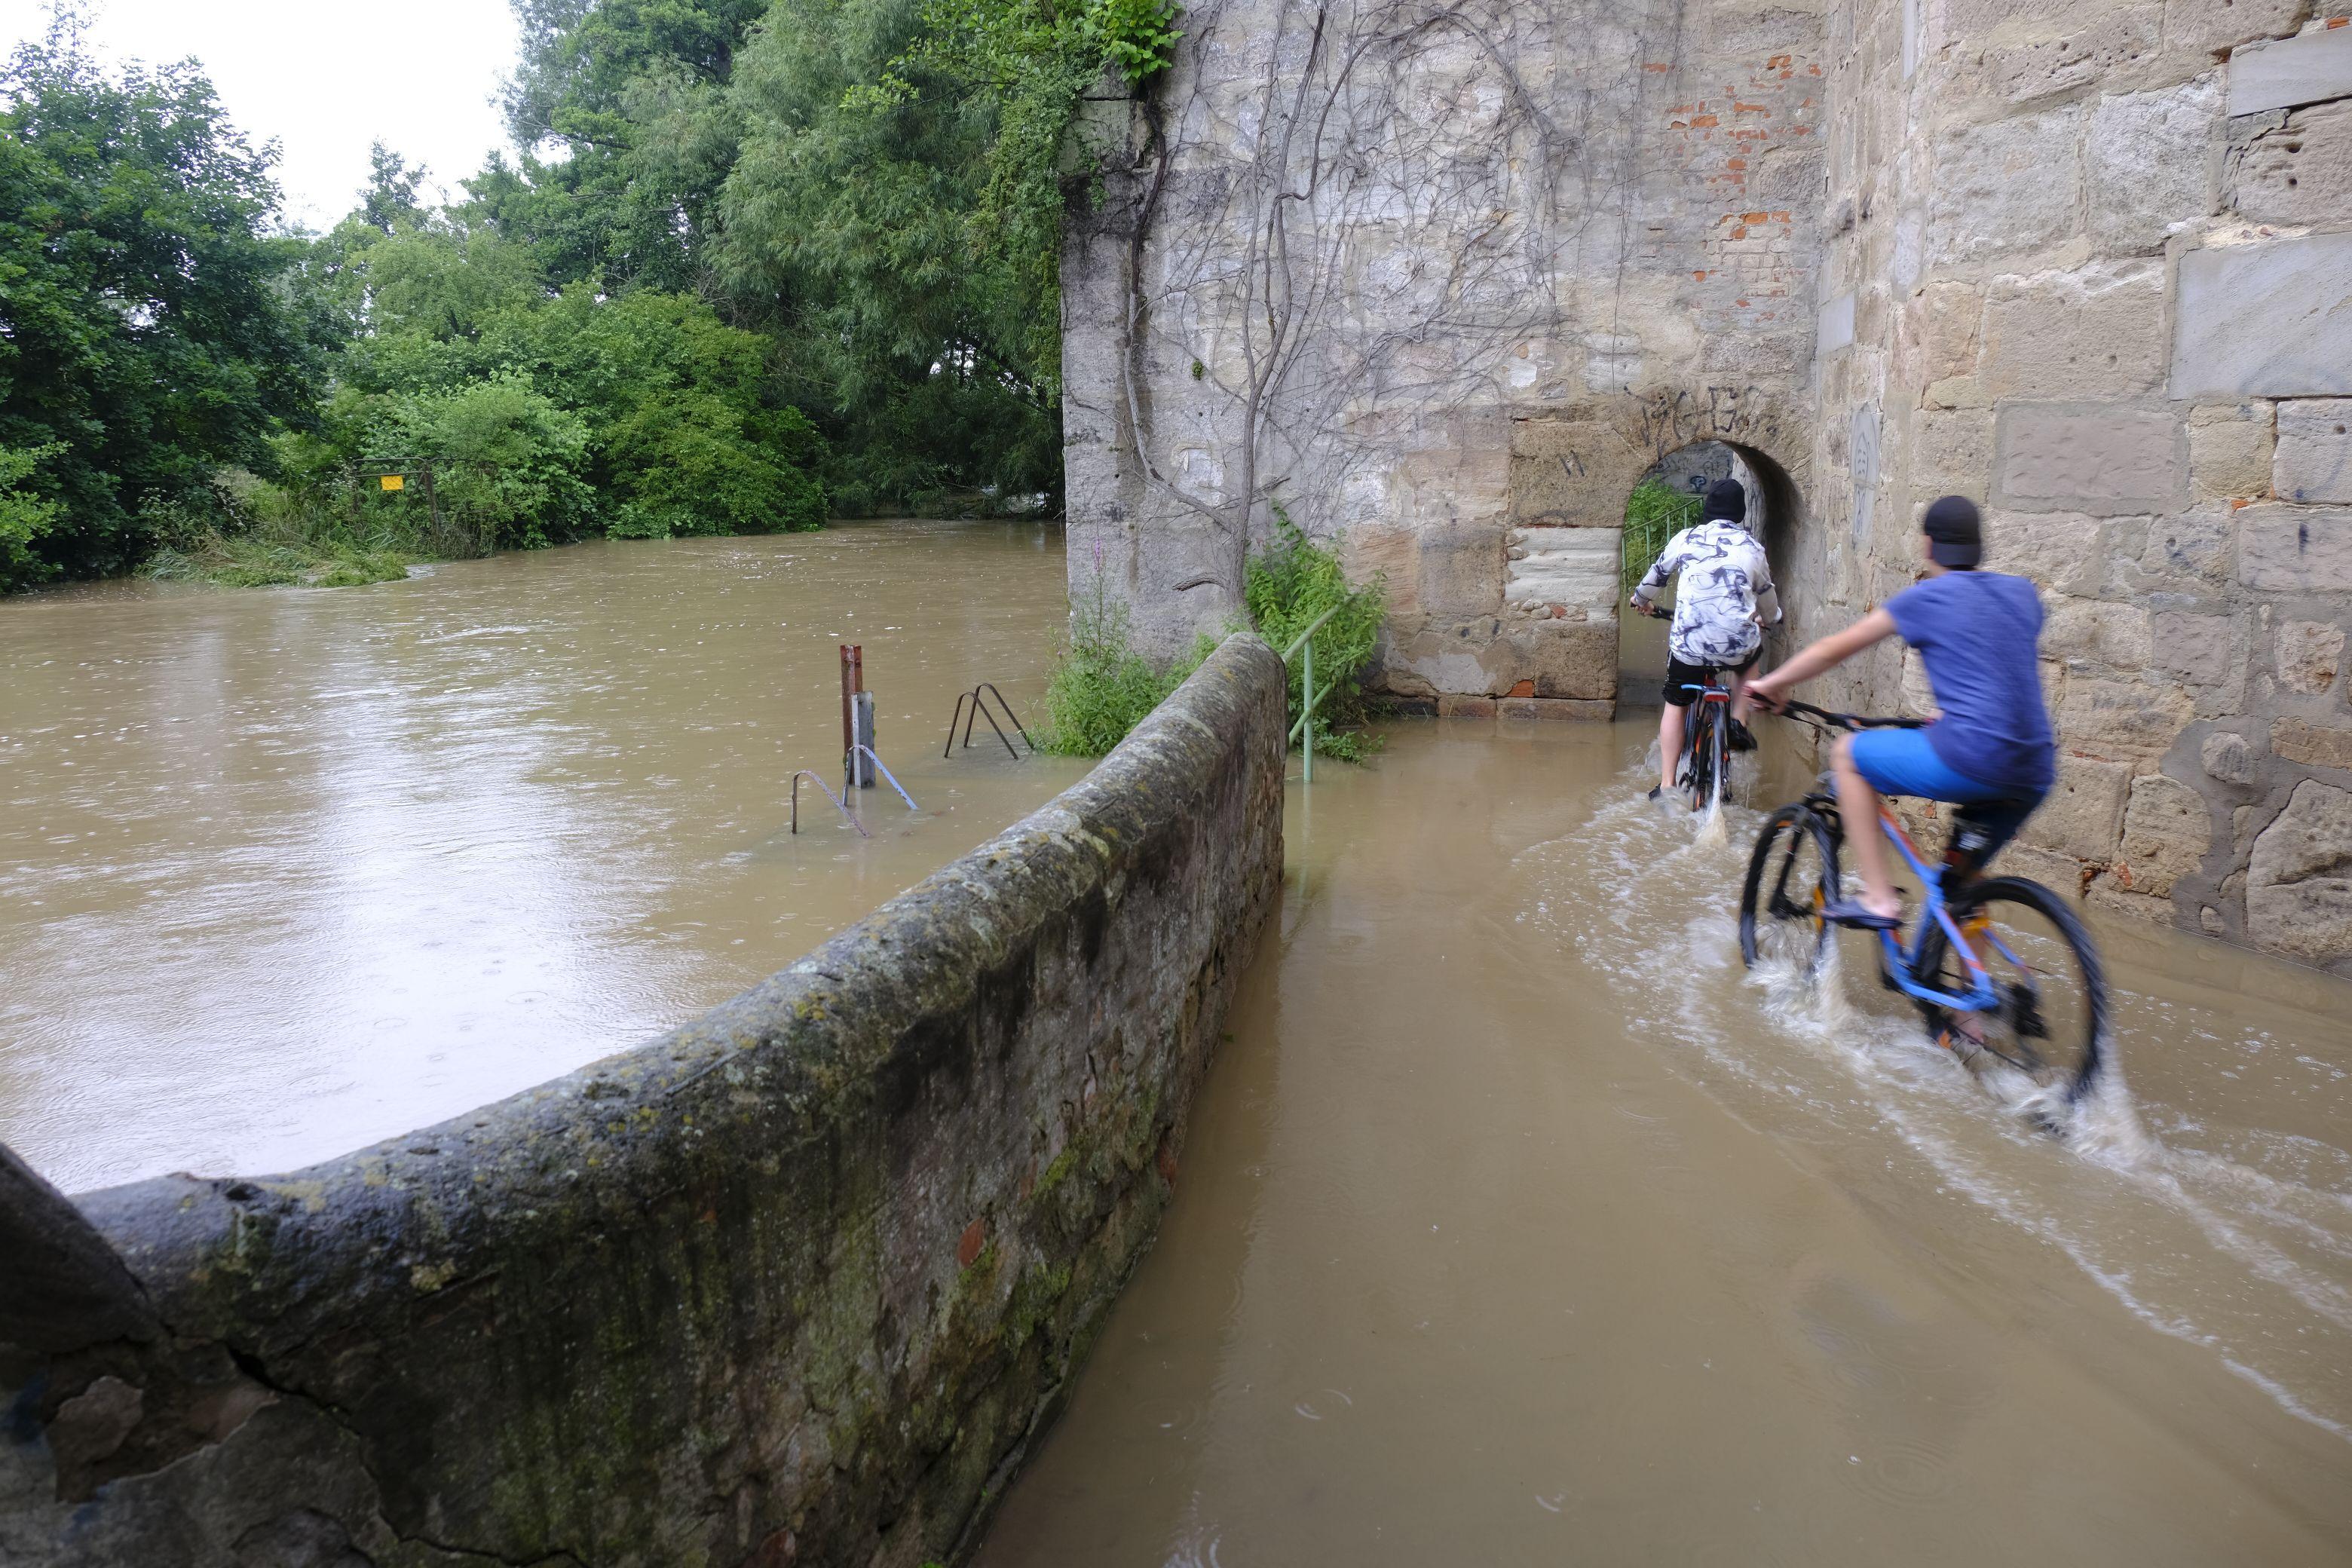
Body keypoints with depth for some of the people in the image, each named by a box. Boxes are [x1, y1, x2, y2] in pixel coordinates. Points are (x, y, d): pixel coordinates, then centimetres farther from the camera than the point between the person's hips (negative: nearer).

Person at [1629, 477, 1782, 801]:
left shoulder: (1685, 539, 7)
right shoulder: (1751, 546, 10)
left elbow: (1657, 573, 24)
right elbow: (1766, 593, 27)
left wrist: (1641, 599, 46)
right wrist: (1769, 618, 50)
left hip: (1689, 644, -1)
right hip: (1739, 645, 1)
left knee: (1675, 706, 19)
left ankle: (1666, 784, 14)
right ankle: (1738, 723, 22)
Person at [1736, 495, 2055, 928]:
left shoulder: (1926, 597, 1)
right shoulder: (2022, 593, 17)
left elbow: (1834, 649, 8)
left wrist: (1771, 683, 21)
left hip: (1970, 757, -7)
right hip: (2035, 777, 7)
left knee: (1850, 752, 13)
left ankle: (1878, 899, 8)